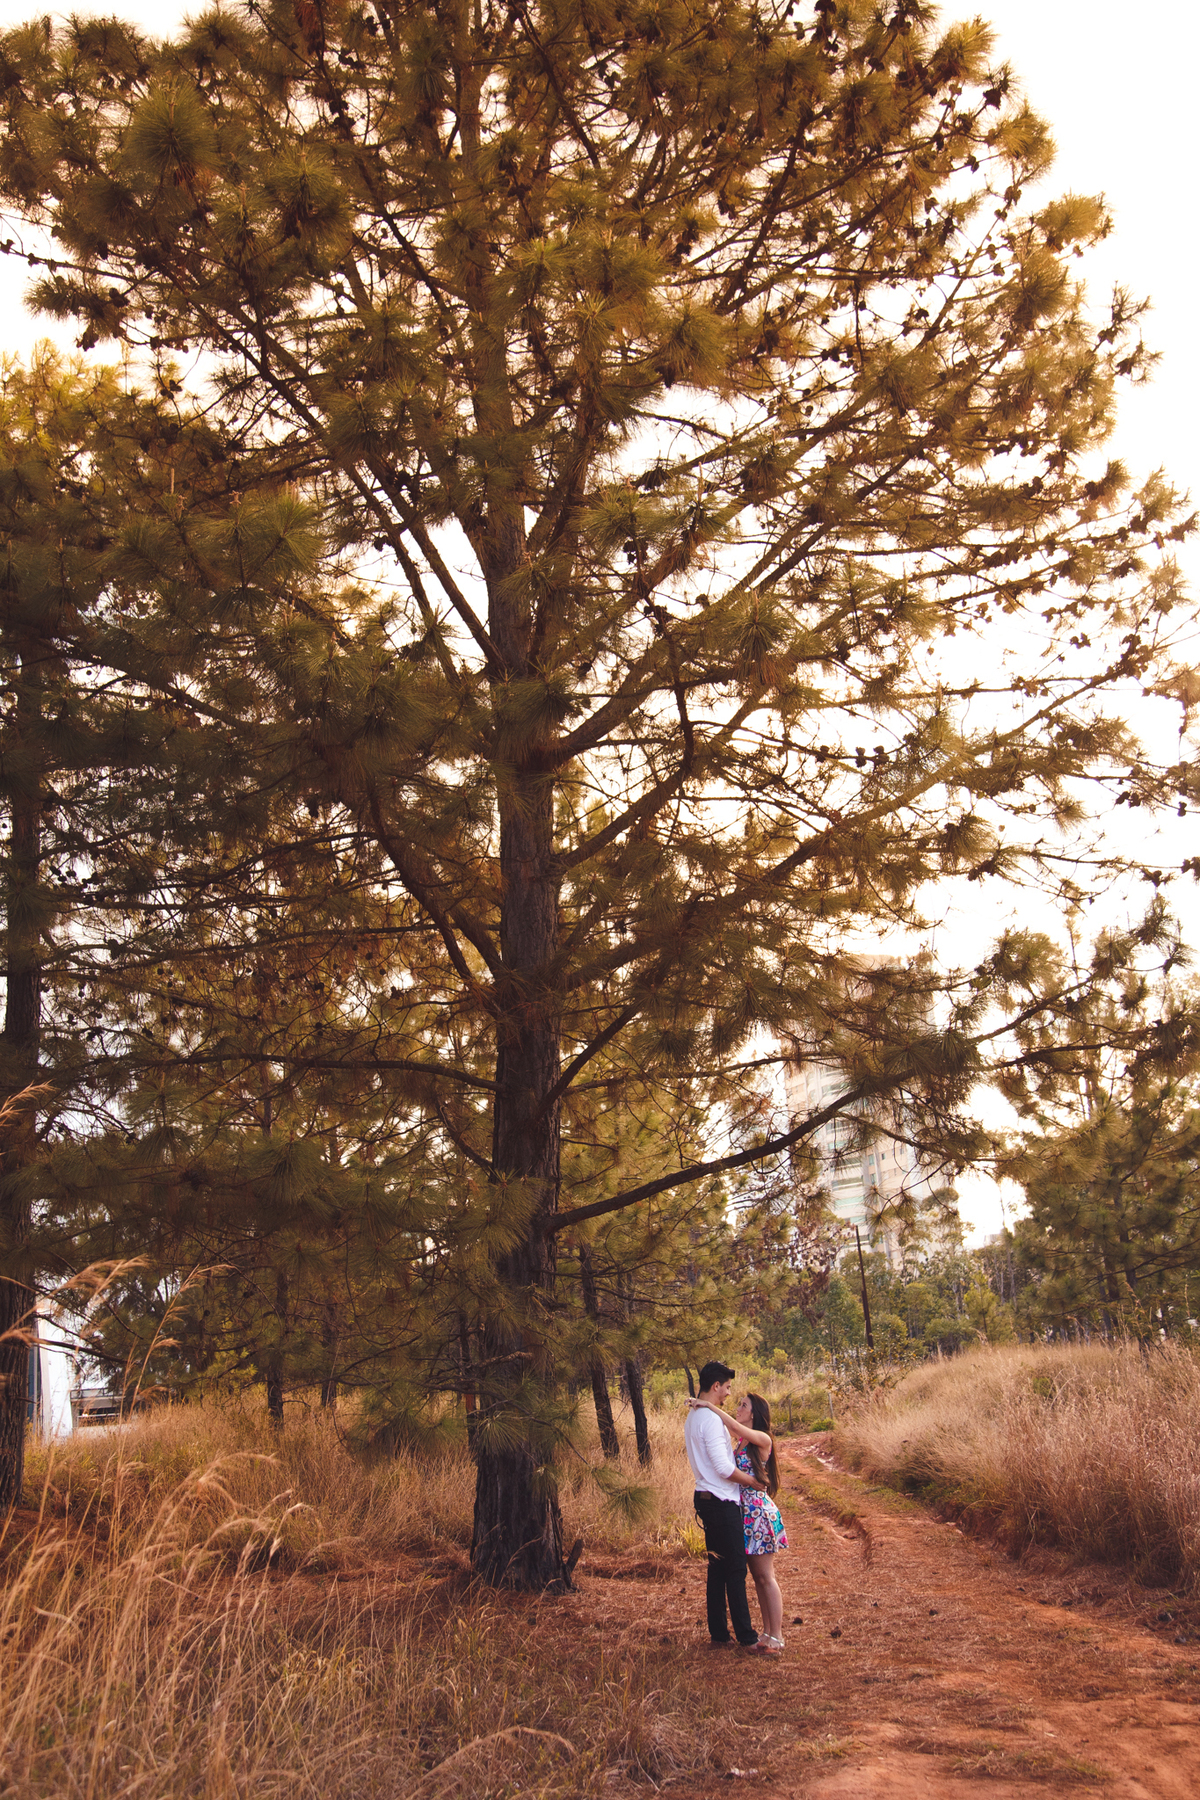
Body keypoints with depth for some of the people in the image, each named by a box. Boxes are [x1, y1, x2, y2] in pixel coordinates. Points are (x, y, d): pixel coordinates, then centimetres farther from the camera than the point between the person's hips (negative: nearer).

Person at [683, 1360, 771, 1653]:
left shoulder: (693, 1416, 13)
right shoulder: (711, 1418, -19)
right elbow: (724, 1468, -22)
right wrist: (753, 1480, -9)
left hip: (706, 1497, 10)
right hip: (722, 1501, -10)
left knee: (718, 1567, 14)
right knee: (736, 1569, -4)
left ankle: (718, 1632, 19)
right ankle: (746, 1637, 1)